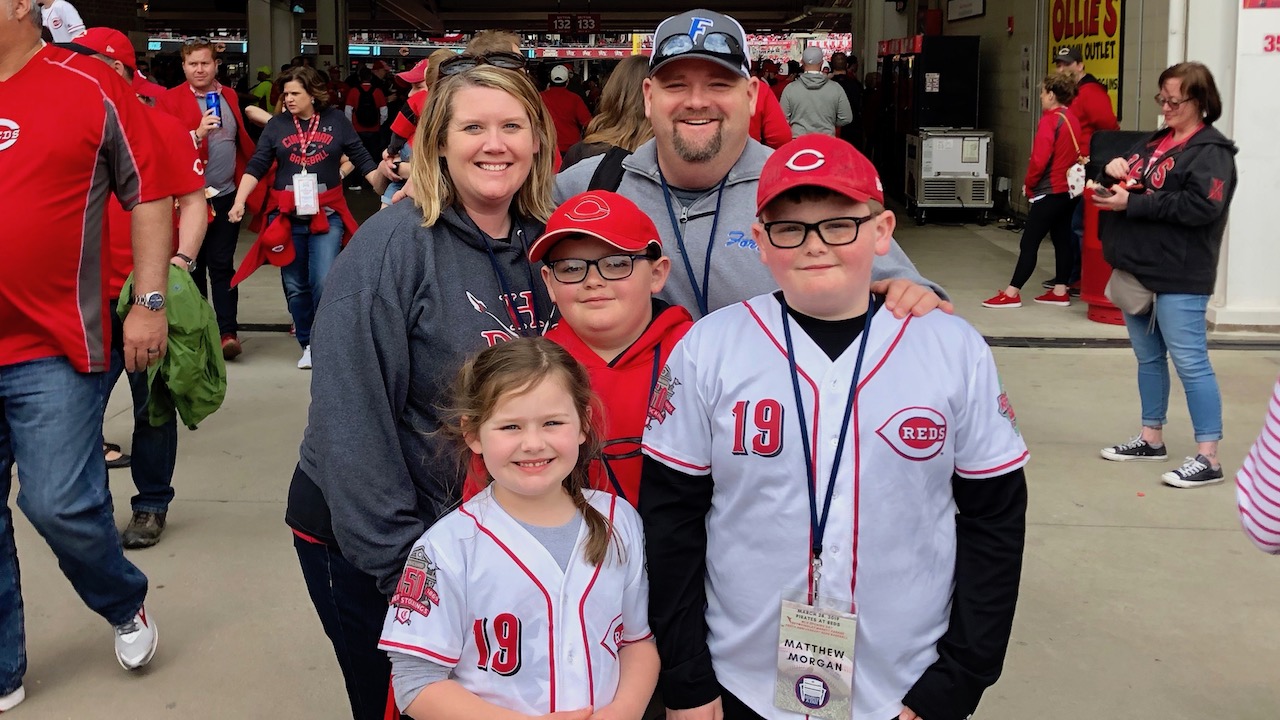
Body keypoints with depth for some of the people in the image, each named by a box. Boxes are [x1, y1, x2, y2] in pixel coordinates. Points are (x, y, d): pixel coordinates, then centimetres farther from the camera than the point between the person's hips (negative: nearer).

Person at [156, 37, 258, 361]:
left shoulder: (229, 95, 11)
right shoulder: (170, 100, -2)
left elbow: (243, 141, 20)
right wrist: (198, 134, -23)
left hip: (226, 196, 2)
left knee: (222, 265, 1)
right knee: (193, 267, 6)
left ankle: (227, 332, -1)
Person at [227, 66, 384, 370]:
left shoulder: (336, 120, 2)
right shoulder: (277, 124, 4)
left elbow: (361, 159, 4)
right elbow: (256, 166, -1)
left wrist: (382, 187, -6)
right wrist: (239, 201, -13)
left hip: (327, 214, -2)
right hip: (286, 216, 2)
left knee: (324, 283, -13)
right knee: (295, 286, 8)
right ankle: (307, 344, 22)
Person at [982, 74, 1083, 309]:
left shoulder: (1050, 120, -15)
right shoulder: (1073, 120, 10)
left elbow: (1039, 159, -20)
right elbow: (1083, 153, 15)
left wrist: (1029, 186, -7)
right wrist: (1070, 172, 17)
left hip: (1050, 192, -9)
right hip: (1069, 190, 9)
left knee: (1029, 242, -6)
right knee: (1062, 239, 12)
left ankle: (1012, 293, -5)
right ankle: (1060, 292, 16)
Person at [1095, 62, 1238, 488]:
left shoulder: (1211, 151, -10)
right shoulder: (1156, 142, 16)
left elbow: (1201, 206, -23)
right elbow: (1127, 178, 28)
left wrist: (1132, 203, -21)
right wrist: (1115, 169, 2)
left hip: (1178, 279, -9)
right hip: (1136, 270, 9)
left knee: (1190, 363, -7)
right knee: (1148, 358, 16)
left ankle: (1207, 458, -4)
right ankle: (1152, 439, 28)